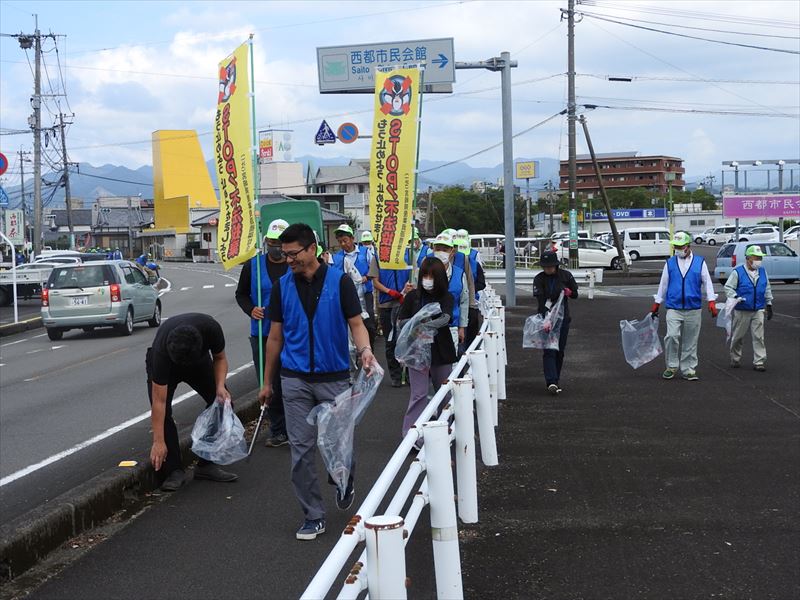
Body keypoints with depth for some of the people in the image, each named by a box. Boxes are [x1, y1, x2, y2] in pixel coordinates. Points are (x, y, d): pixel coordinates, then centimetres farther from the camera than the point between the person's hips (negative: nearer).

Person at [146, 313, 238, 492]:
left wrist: (220, 386, -31)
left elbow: (220, 358, -13)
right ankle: (173, 470, -10)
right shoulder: (161, 351, -41)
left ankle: (207, 465, -2)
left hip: (200, 360, 3)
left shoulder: (211, 329, -38)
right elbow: (159, 402, -35)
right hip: (164, 365, -3)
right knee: (163, 412, -22)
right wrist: (158, 442, -33)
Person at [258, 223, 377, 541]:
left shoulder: (339, 281, -4)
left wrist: (364, 350, -25)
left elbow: (356, 324, -3)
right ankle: (313, 516, 13)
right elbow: (275, 337, 9)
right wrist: (267, 382, 11)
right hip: (295, 380, 2)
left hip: (334, 378, -2)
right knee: (301, 448, 2)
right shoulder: (282, 286, 3)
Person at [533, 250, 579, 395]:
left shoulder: (566, 275, -2)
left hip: (563, 318, 2)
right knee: (548, 350, -11)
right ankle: (551, 382, -18)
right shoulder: (539, 279, -8)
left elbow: (575, 294, 6)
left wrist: (568, 292, -17)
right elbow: (540, 299, -20)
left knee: (560, 350, 8)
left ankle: (556, 379, 21)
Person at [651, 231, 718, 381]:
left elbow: (707, 282, 4)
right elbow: (663, 284, 12)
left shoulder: (700, 262, 5)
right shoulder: (670, 263, 7)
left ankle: (688, 370, 16)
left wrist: (711, 302, -6)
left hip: (693, 309, 0)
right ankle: (671, 366, 1)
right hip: (673, 308, 0)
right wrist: (656, 304, 12)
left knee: (690, 342, 5)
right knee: (671, 336, -16)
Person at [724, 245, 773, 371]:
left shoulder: (762, 272, 8)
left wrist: (769, 305, 17)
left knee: (759, 337, -4)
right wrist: (736, 298, -21)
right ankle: (735, 359, 25)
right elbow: (728, 287, -5)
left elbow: (767, 289, 18)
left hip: (758, 310, 3)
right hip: (742, 311, -3)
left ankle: (759, 362, -1)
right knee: (738, 337, 8)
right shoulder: (737, 272, -6)